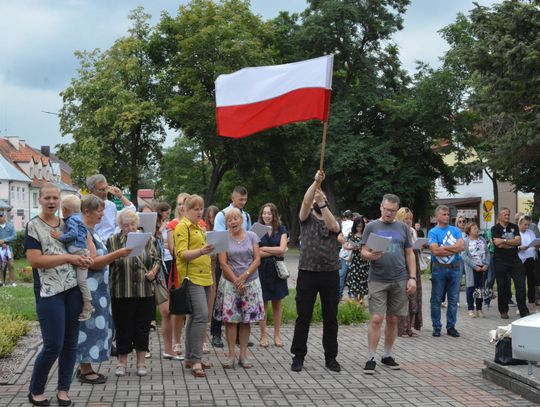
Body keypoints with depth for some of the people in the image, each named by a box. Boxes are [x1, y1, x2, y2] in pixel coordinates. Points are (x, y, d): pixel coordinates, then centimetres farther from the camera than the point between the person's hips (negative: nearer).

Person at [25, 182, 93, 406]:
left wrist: (84, 258, 0)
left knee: (70, 342, 7)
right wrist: (68, 258, -15)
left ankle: (63, 389, 20)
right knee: (53, 345, -6)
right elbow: (34, 260, -14)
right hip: (49, 291, -5)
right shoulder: (33, 225, -4)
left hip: (72, 288, 5)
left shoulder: (67, 224, 12)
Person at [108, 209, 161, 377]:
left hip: (145, 292, 2)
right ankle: (122, 362, 20)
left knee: (143, 327, 8)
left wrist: (154, 270, -4)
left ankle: (141, 362, 20)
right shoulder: (113, 241, 1)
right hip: (121, 293, -2)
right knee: (123, 327, 5)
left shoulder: (148, 240, 7)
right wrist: (119, 256, -16)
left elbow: (157, 259, 14)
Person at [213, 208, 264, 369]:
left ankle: (243, 354, 9)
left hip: (250, 282, 1)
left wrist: (244, 276, -12)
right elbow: (223, 263, -5)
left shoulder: (251, 236, 5)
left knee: (246, 319, 3)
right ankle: (231, 354, 4)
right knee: (230, 319, -4)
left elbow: (257, 260, 0)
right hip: (230, 282, -1)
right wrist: (236, 281, -11)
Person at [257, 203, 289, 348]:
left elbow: (282, 249, -6)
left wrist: (264, 249, -7)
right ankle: (263, 335, 9)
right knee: (263, 303, 1)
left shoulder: (281, 230, 6)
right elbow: (256, 253, -9)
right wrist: (275, 252, -9)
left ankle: (277, 335, 13)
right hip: (262, 269, -2)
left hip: (277, 269, 2)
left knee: (277, 303, 6)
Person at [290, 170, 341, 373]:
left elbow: (334, 227, -13)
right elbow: (305, 201, -12)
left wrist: (322, 203, -18)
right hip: (308, 273, -1)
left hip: (330, 274, 2)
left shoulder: (333, 220, 12)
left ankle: (331, 357, 16)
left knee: (330, 317, 7)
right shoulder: (307, 218, 7)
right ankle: (298, 356, 10)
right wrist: (316, 182, -22)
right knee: (303, 316, 1)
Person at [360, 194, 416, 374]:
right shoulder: (371, 227, 3)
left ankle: (387, 355, 21)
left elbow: (409, 254, 11)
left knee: (392, 319, 9)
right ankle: (371, 358, 0)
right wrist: (371, 255, -23)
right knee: (376, 319, -7)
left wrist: (412, 278, 3)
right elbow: (364, 252, 0)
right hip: (377, 280, -3)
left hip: (399, 281, 3)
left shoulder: (403, 228, 10)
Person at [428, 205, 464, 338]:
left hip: (455, 268, 3)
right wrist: (454, 249, -8)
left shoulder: (456, 230, 8)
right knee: (436, 300, 3)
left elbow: (462, 246, -7)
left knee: (453, 299, 6)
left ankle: (451, 326, 15)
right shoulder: (433, 232, -2)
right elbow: (435, 251, -15)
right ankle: (436, 327, 11)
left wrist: (444, 248, -10)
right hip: (439, 268, -3)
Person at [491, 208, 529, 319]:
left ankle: (524, 311, 5)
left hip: (515, 260, 3)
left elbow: (519, 241, -3)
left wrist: (504, 241, -12)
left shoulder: (514, 227, 10)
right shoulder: (495, 229, 0)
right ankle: (503, 311, 14)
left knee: (521, 285, -1)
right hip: (500, 262, -3)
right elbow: (497, 243, -15)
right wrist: (512, 242, -7)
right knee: (502, 287, 3)